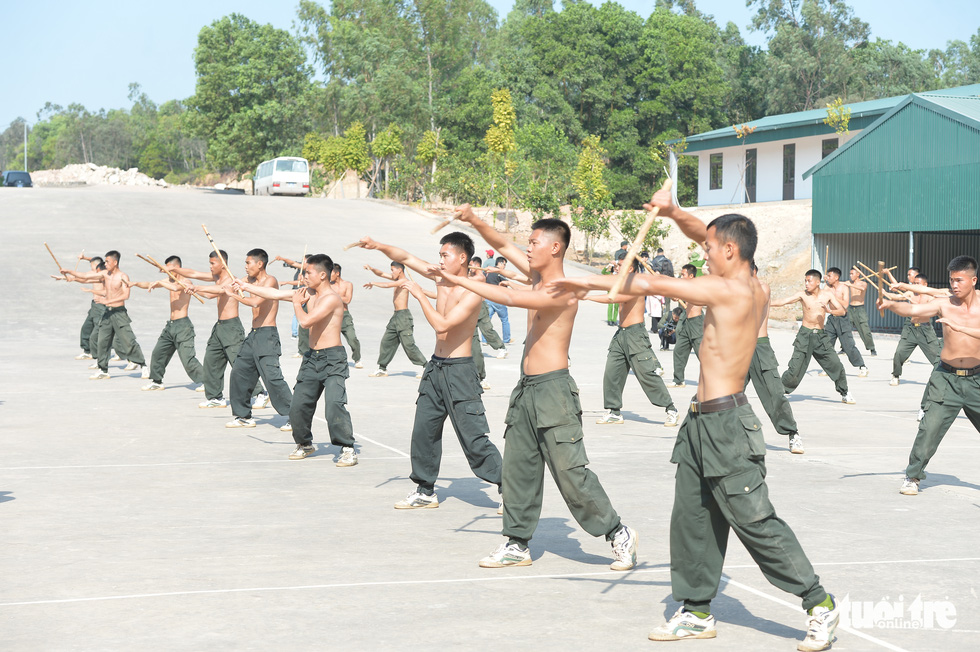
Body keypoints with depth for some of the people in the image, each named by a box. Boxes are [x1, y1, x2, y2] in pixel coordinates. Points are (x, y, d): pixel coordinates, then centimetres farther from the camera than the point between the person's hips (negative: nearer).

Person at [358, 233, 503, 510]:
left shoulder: (472, 293, -17)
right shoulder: (440, 278, 6)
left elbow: (442, 325, -25)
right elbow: (406, 258, 10)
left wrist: (419, 294, -20)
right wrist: (379, 246, -5)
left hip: (459, 371, -8)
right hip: (435, 366, 8)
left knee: (474, 439, -8)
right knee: (424, 432, 10)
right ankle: (425, 492, 22)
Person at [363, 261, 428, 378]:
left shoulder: (403, 281, -12)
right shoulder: (396, 279, 15)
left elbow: (387, 285, -20)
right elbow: (381, 274, 19)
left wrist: (373, 283, -8)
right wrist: (371, 269, 3)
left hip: (403, 316, -10)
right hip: (396, 316, 10)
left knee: (408, 345, -11)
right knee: (386, 342, 10)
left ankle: (426, 367, -6)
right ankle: (382, 369, 17)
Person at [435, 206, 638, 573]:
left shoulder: (564, 292, -17)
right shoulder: (538, 277, 10)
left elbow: (513, 299, -27)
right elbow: (502, 246, 17)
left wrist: (460, 281, -23)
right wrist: (474, 222, 0)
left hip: (553, 391, -9)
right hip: (526, 390, 9)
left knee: (571, 473, -6)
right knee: (517, 469, 9)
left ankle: (618, 534, 6)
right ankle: (517, 544, 16)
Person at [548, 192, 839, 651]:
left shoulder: (730, 290, -16)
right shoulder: (753, 289, 9)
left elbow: (656, 284, -12)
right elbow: (702, 234, 19)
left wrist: (590, 282, -5)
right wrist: (673, 212, 1)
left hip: (726, 424, -9)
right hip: (702, 423, 9)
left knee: (755, 522, -5)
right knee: (691, 518, 11)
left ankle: (819, 604, 3)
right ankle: (696, 612, 18)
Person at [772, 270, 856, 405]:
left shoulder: (828, 294, 0)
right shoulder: (802, 294, -5)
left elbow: (842, 311, -3)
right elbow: (784, 301, -15)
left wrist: (830, 311, -23)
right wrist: (768, 303, -29)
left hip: (821, 335, 2)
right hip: (805, 335, -2)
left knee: (836, 365, -1)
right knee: (795, 368, -9)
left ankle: (844, 394, 16)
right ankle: (780, 390, 7)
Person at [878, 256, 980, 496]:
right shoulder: (944, 303, -3)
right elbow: (913, 310, -16)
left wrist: (959, 327, -33)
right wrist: (891, 304, -35)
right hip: (946, 377, 0)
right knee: (929, 429, -8)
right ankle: (912, 477, 5)